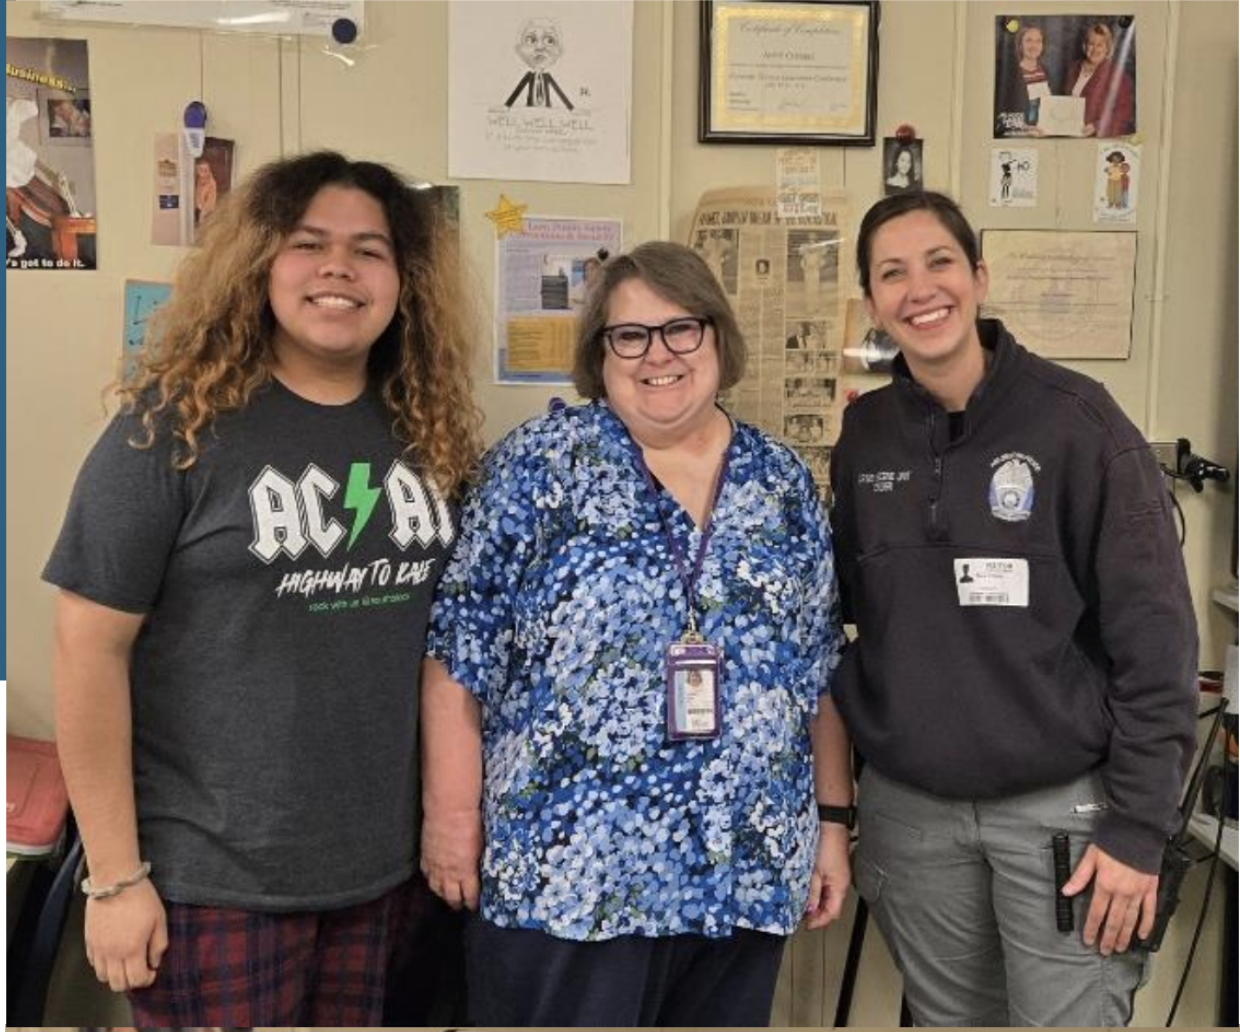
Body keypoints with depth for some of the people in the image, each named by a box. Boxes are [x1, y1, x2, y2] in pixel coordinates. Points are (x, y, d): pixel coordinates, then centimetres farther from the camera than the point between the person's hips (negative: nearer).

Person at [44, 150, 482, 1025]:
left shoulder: (426, 431, 3)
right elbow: (90, 647, -11)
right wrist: (116, 875, -11)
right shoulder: (177, 424, -10)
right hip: (213, 875, -4)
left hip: (375, 865, 5)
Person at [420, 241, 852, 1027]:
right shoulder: (541, 463, -5)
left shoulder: (784, 481, 7)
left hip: (745, 873, 4)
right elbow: (461, 652, -5)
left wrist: (833, 820, 9)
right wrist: (452, 813, -8)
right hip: (564, 869, -3)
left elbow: (820, 675, 11)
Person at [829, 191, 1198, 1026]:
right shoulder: (865, 436, 3)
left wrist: (1137, 828, -12)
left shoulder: (1074, 419, -10)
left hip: (1062, 805, -4)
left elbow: (1155, 638, -10)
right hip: (909, 809, 4)